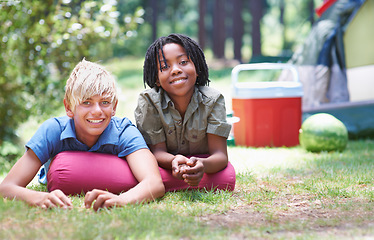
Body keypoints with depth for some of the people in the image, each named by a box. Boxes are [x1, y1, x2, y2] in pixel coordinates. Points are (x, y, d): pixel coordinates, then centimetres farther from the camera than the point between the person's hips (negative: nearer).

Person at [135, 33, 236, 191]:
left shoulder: (213, 100, -20)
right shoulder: (148, 101, -20)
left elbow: (220, 154, -25)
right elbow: (157, 150, -20)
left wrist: (203, 165, -52)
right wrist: (174, 161, -46)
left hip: (201, 162, 1)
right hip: (167, 163, 0)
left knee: (226, 178, -32)